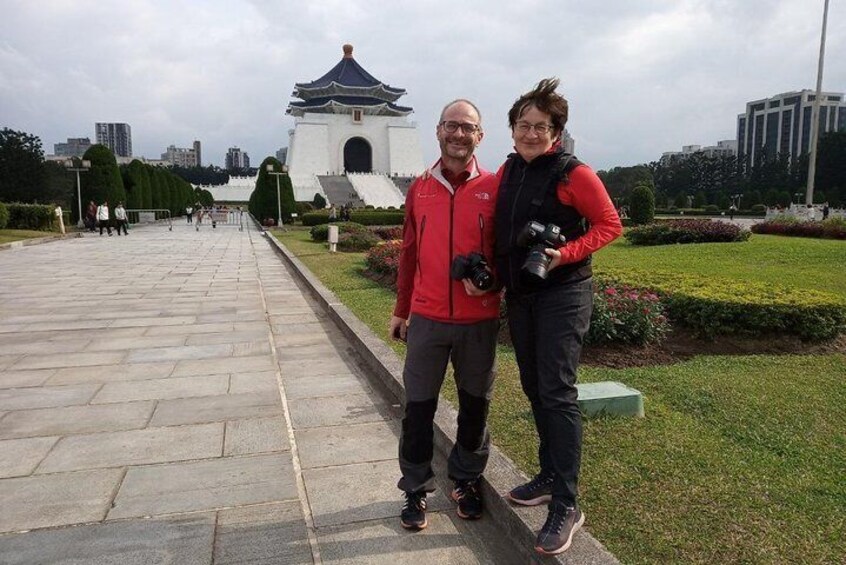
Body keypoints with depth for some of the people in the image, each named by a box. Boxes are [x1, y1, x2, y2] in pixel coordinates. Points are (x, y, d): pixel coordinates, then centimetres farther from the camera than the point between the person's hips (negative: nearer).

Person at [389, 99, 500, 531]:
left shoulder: (494, 188, -1)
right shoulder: (420, 188, 5)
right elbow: (409, 253, 10)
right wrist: (400, 310, 12)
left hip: (479, 320, -1)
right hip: (427, 318, 1)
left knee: (474, 404, 13)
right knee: (418, 407, 7)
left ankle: (466, 480, 34)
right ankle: (416, 489, 25)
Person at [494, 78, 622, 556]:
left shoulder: (573, 173, -11)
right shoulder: (507, 172, 9)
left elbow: (610, 224, -9)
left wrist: (564, 254, -21)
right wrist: (490, 270, 2)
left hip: (562, 295, -7)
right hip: (519, 295, 7)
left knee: (558, 393, -8)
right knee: (534, 388, 14)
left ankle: (566, 505, 2)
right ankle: (551, 476, 31)